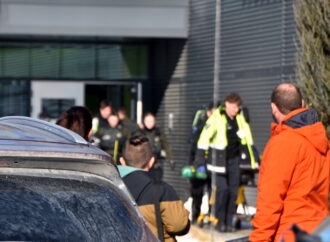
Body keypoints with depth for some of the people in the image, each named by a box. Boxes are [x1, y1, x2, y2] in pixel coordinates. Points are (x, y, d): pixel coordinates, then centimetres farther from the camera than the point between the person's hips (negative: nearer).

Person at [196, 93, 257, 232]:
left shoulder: (239, 118, 7)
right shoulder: (217, 117, -9)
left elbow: (247, 135, 18)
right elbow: (205, 136, -9)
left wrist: (253, 157, 21)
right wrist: (200, 157, -12)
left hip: (234, 158, 5)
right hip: (220, 158, -5)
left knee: (233, 190, 2)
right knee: (222, 189, -11)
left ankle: (229, 222, 10)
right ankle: (219, 221, -1)